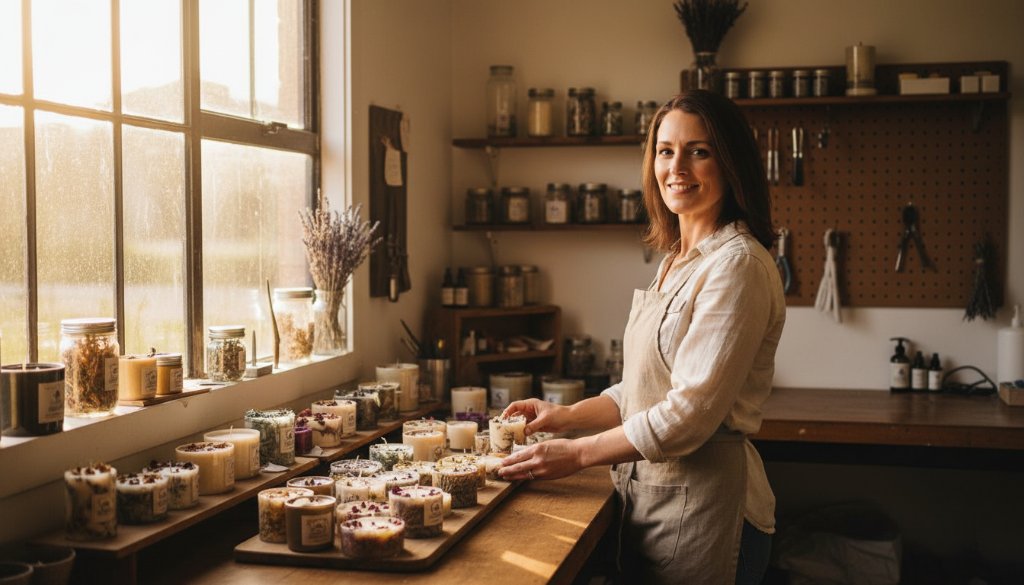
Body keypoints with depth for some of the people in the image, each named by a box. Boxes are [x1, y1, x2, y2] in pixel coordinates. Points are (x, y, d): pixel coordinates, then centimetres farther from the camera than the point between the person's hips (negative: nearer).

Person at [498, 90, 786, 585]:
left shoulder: (738, 265, -16)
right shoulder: (677, 262, 13)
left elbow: (691, 411, -21)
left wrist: (579, 453, -14)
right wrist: (566, 415, 6)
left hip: (702, 503, -8)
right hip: (649, 488, 8)